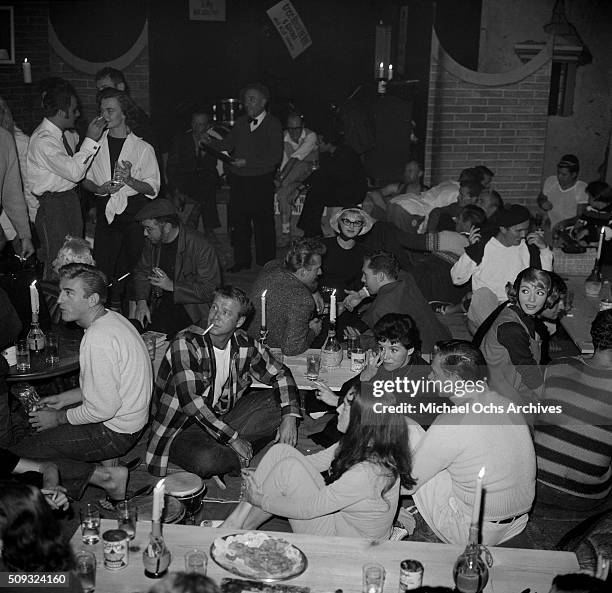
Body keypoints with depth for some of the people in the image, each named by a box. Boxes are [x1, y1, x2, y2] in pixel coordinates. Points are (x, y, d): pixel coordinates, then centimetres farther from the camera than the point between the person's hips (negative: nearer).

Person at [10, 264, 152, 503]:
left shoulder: (98, 339, -27)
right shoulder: (111, 318, 5)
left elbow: (102, 409, -25)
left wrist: (59, 418, -10)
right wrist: (64, 398, 14)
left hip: (113, 433, -10)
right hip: (128, 419, 10)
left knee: (17, 458, -6)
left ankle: (103, 476, -5)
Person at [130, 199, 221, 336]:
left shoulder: (201, 247, -19)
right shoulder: (152, 242, 0)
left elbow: (210, 290, -18)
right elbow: (142, 272, 11)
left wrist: (172, 286, -24)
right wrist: (141, 301, -7)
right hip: (161, 303, 5)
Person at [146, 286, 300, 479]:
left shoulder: (244, 344, -4)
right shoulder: (186, 344, -20)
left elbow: (279, 373, 7)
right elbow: (190, 400, -28)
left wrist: (289, 417, -10)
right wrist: (233, 439, -26)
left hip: (221, 419, 5)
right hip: (180, 430, -5)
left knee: (279, 404, -7)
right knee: (205, 460, -36)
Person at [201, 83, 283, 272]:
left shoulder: (273, 124, -4)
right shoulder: (241, 122, 10)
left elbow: (275, 157, -12)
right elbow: (226, 145, 11)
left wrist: (247, 162, -19)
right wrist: (211, 141, -10)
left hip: (261, 181, -5)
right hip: (238, 179, 5)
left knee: (263, 222, 1)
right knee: (238, 221, 9)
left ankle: (266, 263, 12)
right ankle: (241, 260, 22)